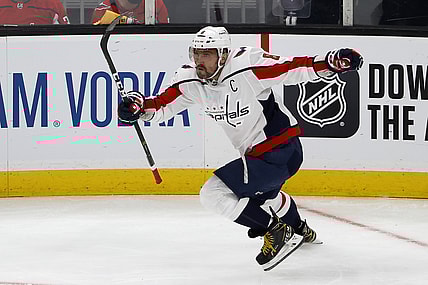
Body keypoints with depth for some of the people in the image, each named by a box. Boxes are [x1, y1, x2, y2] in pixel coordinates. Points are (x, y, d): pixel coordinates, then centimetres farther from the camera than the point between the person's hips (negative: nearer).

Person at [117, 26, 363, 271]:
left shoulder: (246, 67, -25)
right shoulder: (191, 80, -5)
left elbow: (293, 69, -23)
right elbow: (162, 104, -1)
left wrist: (332, 62, -35)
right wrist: (139, 106, -21)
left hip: (282, 151, -10)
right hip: (255, 153, 10)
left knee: (214, 193, -17)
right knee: (261, 192, 39)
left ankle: (277, 232, -6)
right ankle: (301, 230, 66)